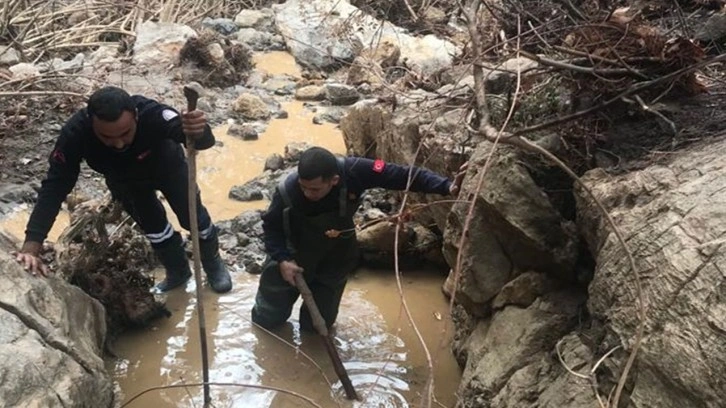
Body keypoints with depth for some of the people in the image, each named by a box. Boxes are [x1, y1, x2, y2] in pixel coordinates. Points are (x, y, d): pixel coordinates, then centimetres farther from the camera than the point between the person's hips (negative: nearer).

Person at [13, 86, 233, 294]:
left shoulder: (151, 114, -46)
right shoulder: (75, 133, -40)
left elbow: (205, 141, -57)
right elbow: (55, 187, -37)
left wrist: (200, 133, -83)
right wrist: (30, 247, -46)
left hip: (166, 166, -1)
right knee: (153, 225, 12)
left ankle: (214, 265, 41)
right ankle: (178, 272, 43)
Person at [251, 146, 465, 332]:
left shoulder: (353, 172, -35)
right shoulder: (287, 191, -36)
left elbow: (403, 175, -30)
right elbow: (271, 225, -17)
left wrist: (446, 187, -37)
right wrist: (281, 260, -29)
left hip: (335, 258, 1)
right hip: (293, 256, -1)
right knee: (266, 320, 18)